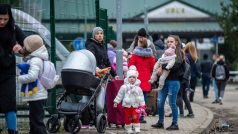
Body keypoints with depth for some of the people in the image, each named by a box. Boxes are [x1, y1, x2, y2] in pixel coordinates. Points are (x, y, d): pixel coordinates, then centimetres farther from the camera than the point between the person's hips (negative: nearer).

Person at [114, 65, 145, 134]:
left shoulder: (138, 88, 2)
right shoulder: (124, 87, -2)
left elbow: (141, 97, 7)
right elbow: (119, 95, 4)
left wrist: (142, 105, 6)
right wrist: (116, 101, 1)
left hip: (135, 106, 0)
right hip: (127, 106, 0)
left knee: (136, 117, -6)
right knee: (127, 118, 4)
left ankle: (137, 128, 1)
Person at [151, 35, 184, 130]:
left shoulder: (179, 54, -3)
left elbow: (175, 66, -18)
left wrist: (162, 67, -15)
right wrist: (159, 70, -8)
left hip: (173, 81, -6)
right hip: (164, 80, 6)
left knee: (172, 103, -1)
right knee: (160, 102, 4)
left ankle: (175, 124, 9)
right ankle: (160, 122, 16)